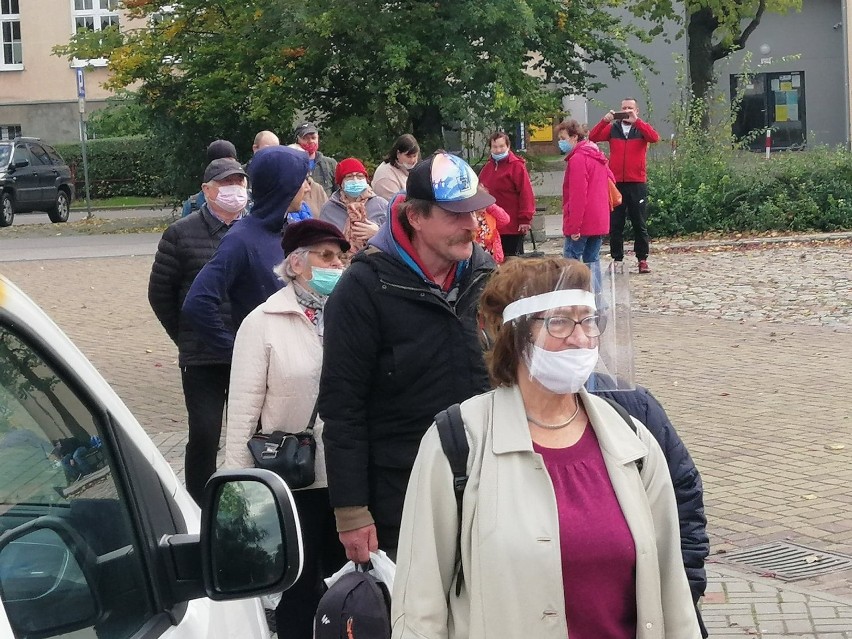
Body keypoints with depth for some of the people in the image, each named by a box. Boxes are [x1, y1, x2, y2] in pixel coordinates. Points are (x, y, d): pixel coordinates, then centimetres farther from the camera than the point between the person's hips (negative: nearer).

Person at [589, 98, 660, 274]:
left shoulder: (642, 128, 6)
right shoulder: (612, 128, 9)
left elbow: (654, 138, -15)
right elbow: (593, 137, -4)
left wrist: (636, 121, -21)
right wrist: (604, 120, -16)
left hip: (637, 183, -1)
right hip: (616, 183, 1)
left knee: (640, 224, 3)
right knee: (615, 224, 4)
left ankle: (642, 259, 8)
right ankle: (617, 258, 10)